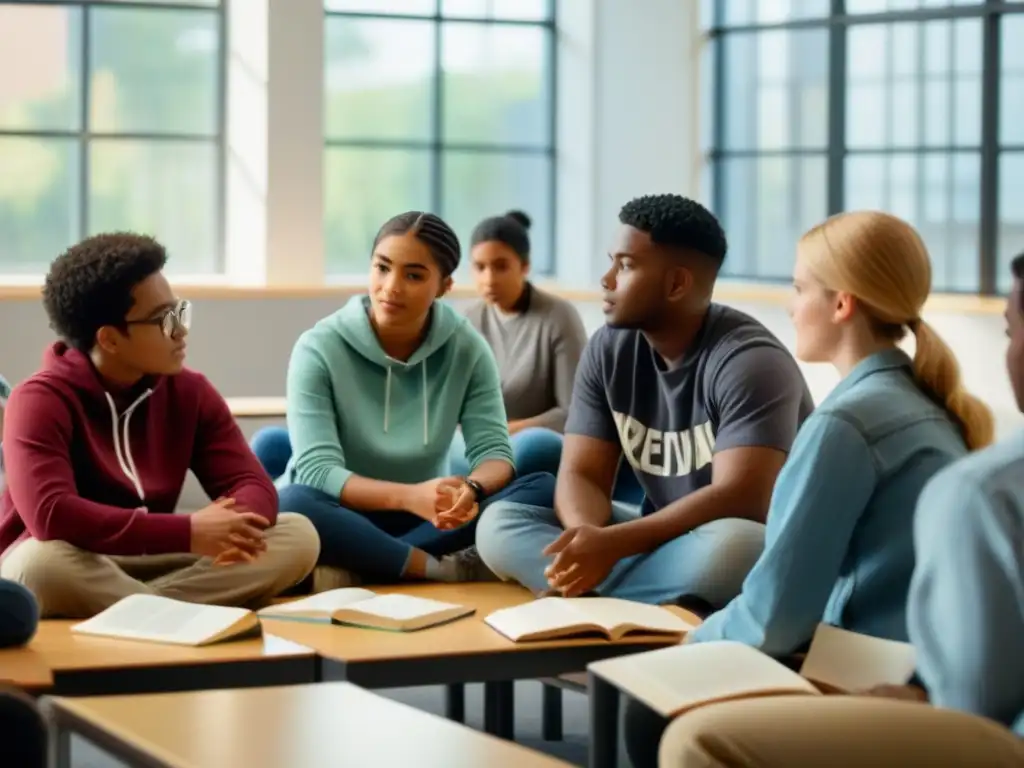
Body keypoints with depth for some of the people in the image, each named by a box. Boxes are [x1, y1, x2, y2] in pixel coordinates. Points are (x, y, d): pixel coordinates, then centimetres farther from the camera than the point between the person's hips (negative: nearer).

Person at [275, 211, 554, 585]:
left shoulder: (466, 348, -3)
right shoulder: (319, 348, -14)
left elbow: (494, 452, -9)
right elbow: (317, 472, -23)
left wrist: (472, 488, -35)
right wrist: (408, 496, -40)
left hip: (424, 518, 4)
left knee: (542, 489, -21)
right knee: (294, 505, -37)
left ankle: (356, 570, -27)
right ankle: (452, 573, -28)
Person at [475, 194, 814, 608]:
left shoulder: (747, 360, -19)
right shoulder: (608, 349, 0)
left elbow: (741, 500, -28)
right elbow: (581, 474, -3)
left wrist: (612, 543, -34)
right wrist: (587, 539, -28)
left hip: (761, 548, -7)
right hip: (665, 541, 7)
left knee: (728, 549, -42)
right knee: (499, 523, -11)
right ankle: (662, 602, -27)